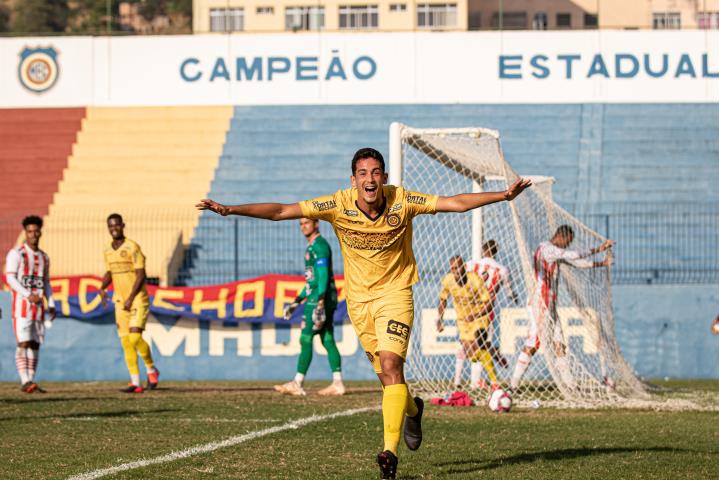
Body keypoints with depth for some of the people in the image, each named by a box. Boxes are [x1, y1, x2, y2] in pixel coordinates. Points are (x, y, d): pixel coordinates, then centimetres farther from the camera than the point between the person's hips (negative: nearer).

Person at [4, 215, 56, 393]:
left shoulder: (44, 257, 16)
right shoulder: (16, 253, -3)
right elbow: (10, 277, -11)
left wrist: (51, 305, 10)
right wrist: (28, 295, -21)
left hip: (38, 307, 6)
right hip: (21, 305, -6)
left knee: (35, 345, 3)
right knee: (23, 343, -13)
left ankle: (31, 381, 5)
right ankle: (25, 381, -19)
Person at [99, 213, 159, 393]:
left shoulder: (132, 247, -12)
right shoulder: (107, 250, 9)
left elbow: (141, 275, -15)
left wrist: (131, 298, -21)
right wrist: (102, 288, 0)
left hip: (138, 299, -6)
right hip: (120, 301, 6)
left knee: (135, 337, -17)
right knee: (126, 343, 2)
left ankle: (151, 369, 7)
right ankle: (135, 383, 5)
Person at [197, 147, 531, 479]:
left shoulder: (402, 201, -15)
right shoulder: (339, 205, -15)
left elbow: (455, 203, -12)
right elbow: (281, 211, -16)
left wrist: (503, 195, -22)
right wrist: (230, 210, -24)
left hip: (395, 293, -2)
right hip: (358, 297, 2)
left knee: (390, 365, -19)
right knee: (386, 372, 8)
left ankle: (390, 450, -20)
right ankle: (412, 410, 43)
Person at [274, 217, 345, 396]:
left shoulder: (319, 245, -10)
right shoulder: (312, 247, 22)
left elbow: (323, 276, -19)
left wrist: (320, 304, -27)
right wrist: (298, 301, 28)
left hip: (320, 299, -10)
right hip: (314, 299, 10)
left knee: (306, 339, -10)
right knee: (328, 340, 7)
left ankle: (297, 384, -11)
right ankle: (337, 383, 4)